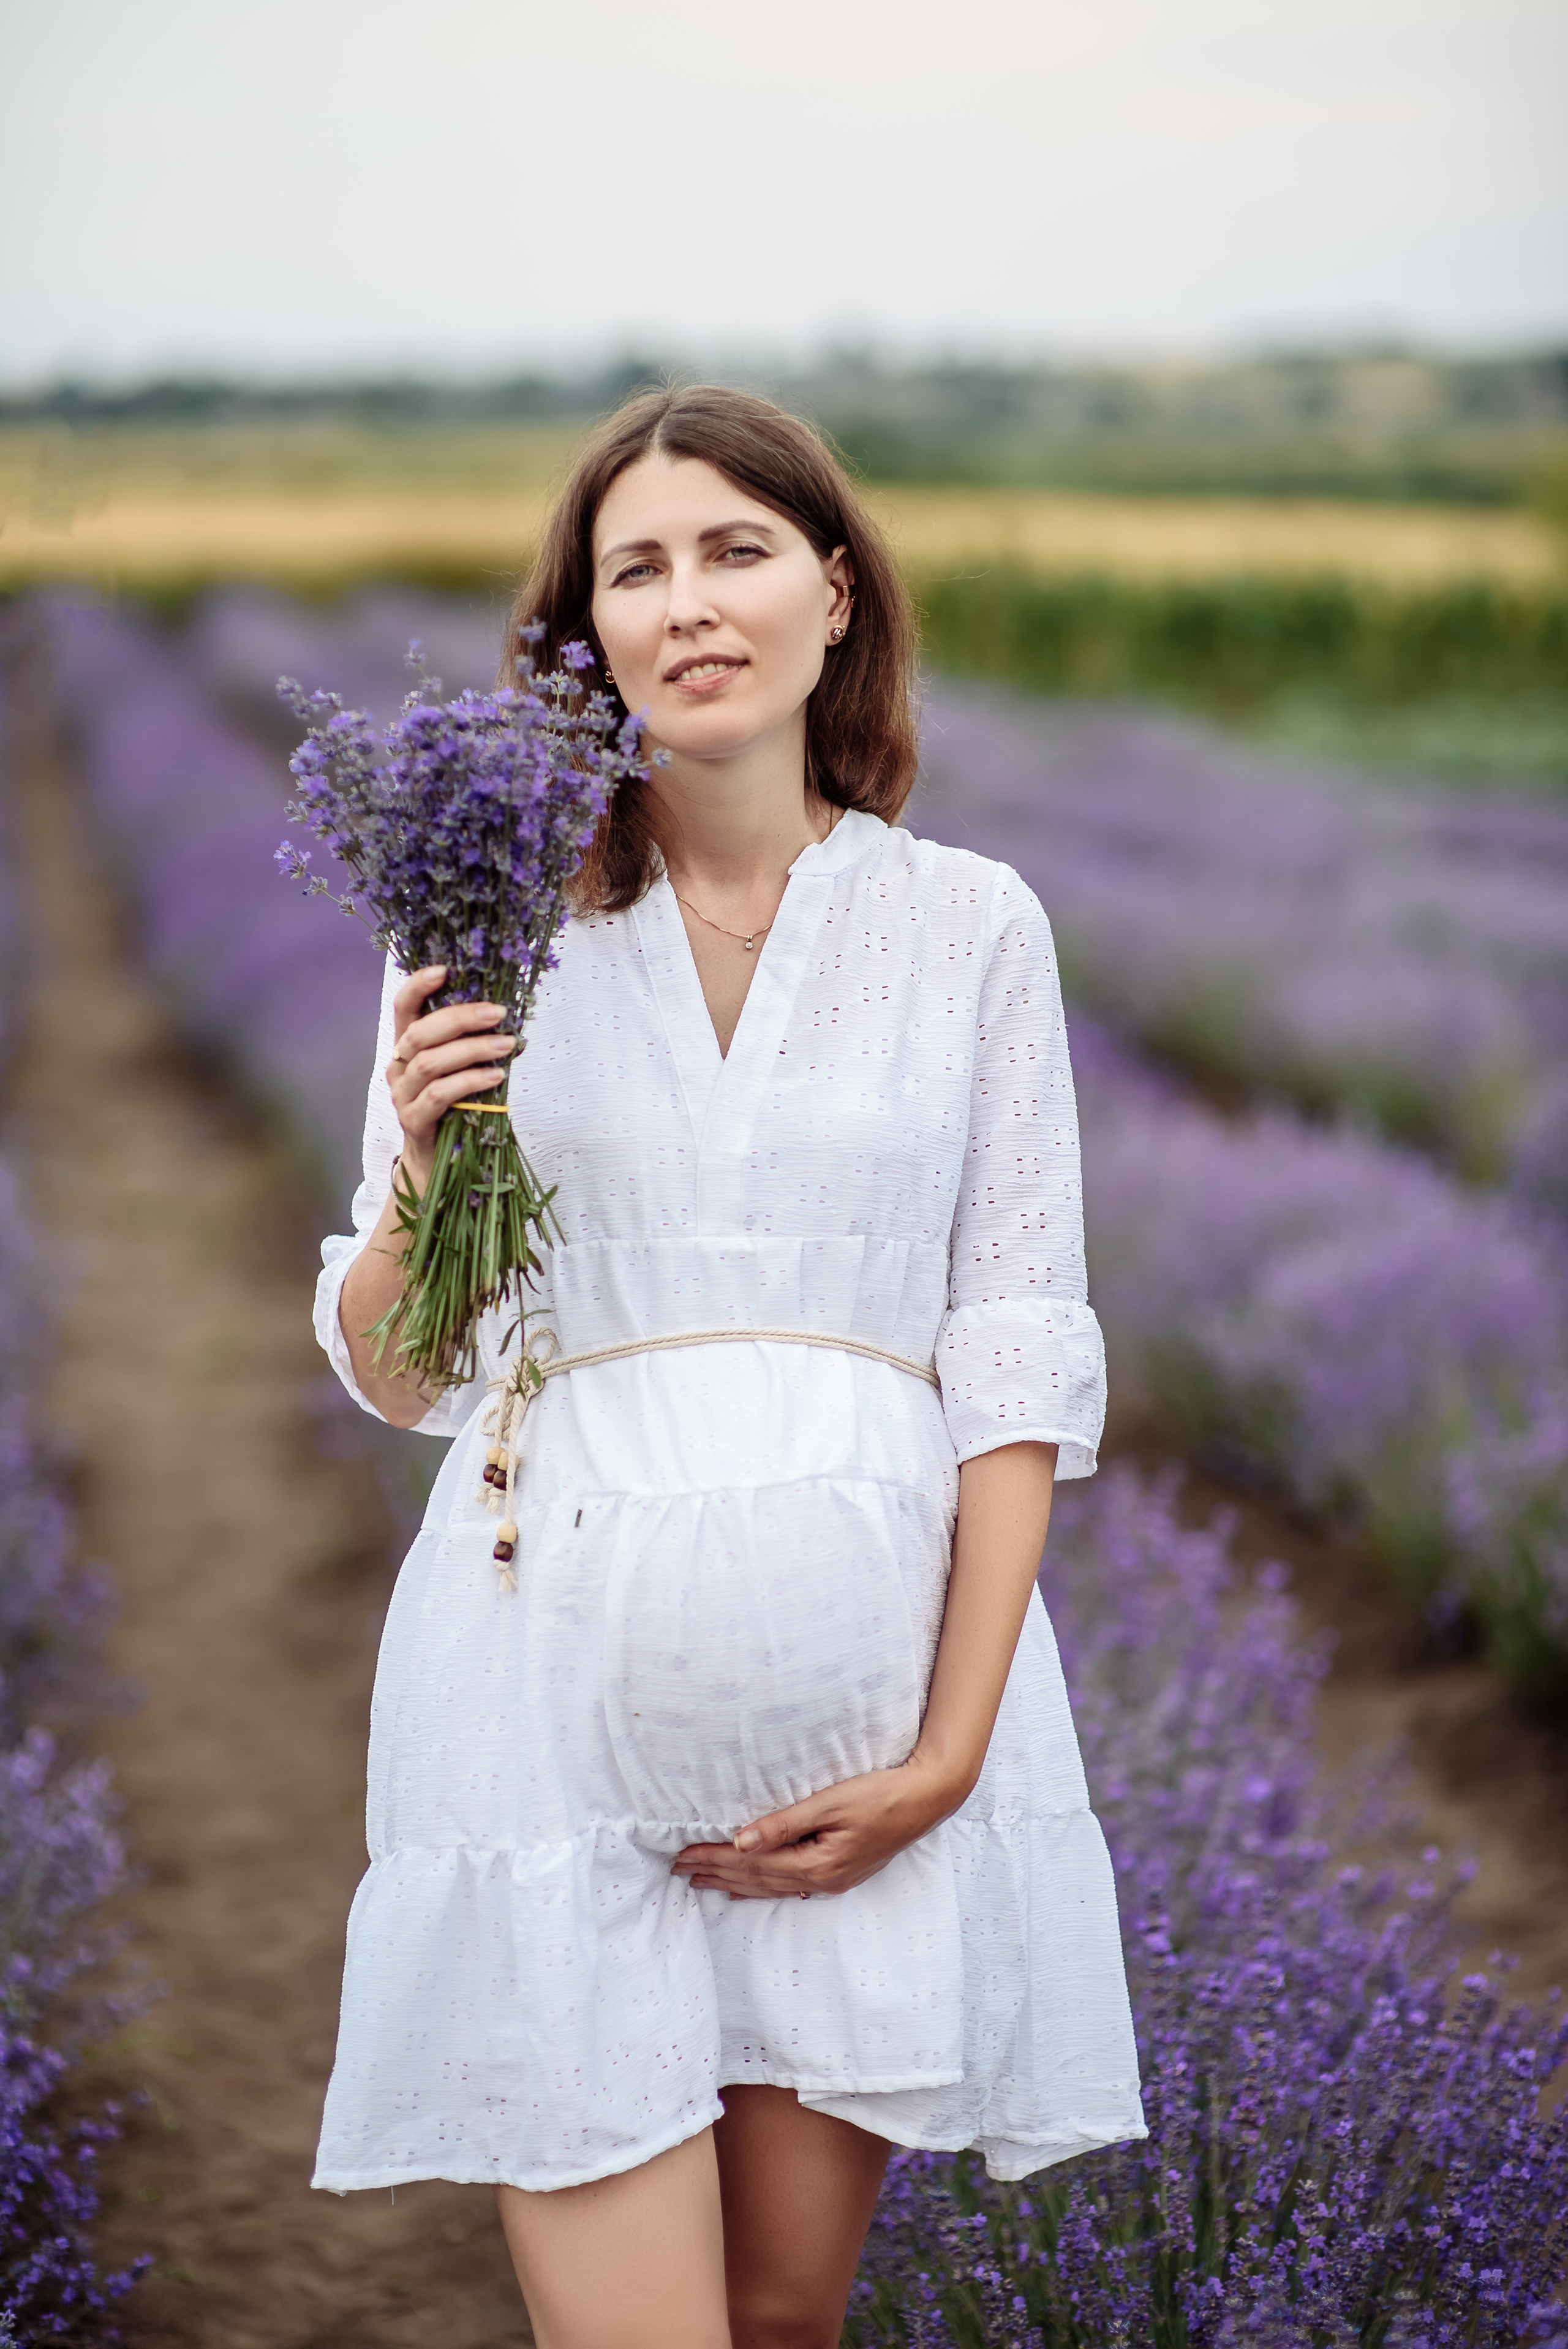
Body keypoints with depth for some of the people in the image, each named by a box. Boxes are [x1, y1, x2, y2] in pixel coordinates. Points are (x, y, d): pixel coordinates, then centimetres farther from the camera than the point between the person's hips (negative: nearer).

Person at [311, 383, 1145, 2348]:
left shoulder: (972, 928, 4)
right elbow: (396, 1377, 7)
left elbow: (1019, 1361, 2)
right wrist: (424, 1163, -13)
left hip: (874, 1661, 1)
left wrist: (948, 1750, -7)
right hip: (567, 1665, -1)